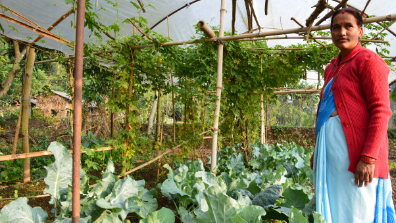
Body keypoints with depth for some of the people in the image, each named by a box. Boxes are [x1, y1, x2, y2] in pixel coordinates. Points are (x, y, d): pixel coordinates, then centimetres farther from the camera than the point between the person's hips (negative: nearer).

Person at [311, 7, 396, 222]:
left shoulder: (367, 60, -4)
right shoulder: (331, 68, 19)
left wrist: (368, 157, -19)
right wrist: (317, 152, 20)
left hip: (356, 151, -7)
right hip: (330, 151, 8)